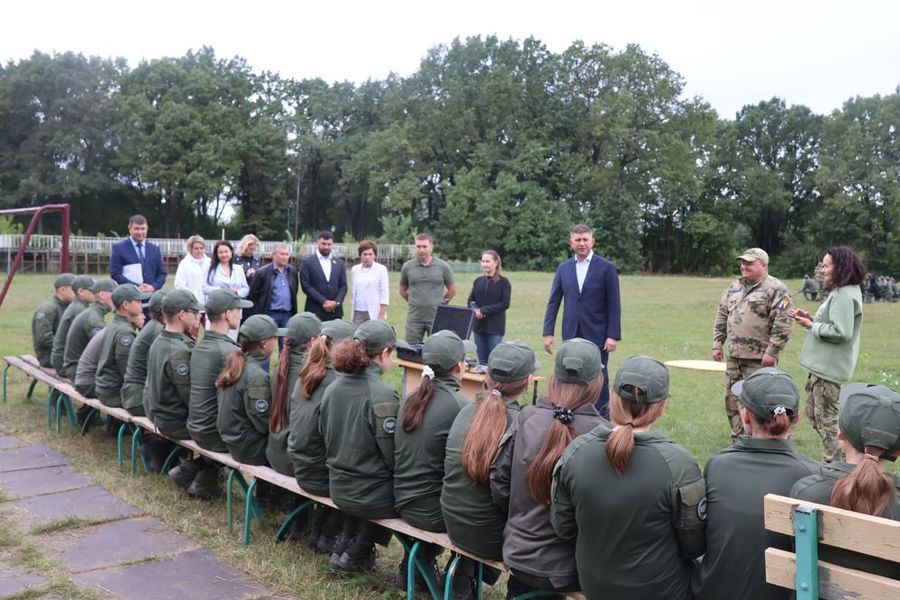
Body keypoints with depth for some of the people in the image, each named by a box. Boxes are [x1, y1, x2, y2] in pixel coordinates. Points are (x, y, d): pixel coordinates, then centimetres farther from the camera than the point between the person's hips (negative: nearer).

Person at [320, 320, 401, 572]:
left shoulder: (333, 388, 0)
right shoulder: (383, 394, -22)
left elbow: (329, 442, 10)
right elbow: (393, 456, -19)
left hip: (338, 489, 7)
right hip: (373, 496, -7)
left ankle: (344, 548, 29)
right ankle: (357, 555, 22)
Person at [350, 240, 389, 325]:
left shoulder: (381, 269, -2)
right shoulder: (354, 269, 11)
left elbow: (384, 294, -4)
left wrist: (382, 314, -10)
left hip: (375, 313, -4)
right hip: (358, 312, 4)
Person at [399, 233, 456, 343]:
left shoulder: (443, 267, 0)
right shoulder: (407, 267, 3)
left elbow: (452, 290, 10)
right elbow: (402, 291, 15)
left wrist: (440, 303, 10)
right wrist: (415, 303, 11)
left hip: (437, 318, -1)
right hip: (414, 318, 1)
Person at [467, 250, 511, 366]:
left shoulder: (503, 282, -2)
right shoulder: (478, 281, 11)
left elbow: (505, 304, -10)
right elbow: (471, 300, 13)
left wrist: (483, 310, -15)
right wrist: (475, 309, -10)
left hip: (495, 327, -4)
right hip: (479, 326, 4)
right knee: (482, 361, 9)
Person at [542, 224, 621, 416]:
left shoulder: (606, 267, -2)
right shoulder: (563, 268, 8)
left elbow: (614, 304, -5)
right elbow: (553, 302, 8)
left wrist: (613, 335, -11)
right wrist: (548, 333, 1)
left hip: (597, 335, -3)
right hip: (571, 334, 3)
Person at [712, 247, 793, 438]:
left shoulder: (776, 289, -8)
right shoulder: (733, 287, 14)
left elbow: (783, 323, -14)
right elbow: (722, 316, 19)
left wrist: (772, 351, -18)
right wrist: (717, 344, 14)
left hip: (759, 359, -7)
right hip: (733, 356, 7)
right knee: (732, 399, 12)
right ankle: (738, 439, 26)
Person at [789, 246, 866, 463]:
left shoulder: (845, 295, -18)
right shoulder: (840, 292, 14)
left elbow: (841, 332, -25)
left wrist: (812, 326, -14)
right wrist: (812, 318, 5)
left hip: (829, 368, -11)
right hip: (822, 364, 11)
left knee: (826, 419, -2)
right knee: (814, 413, 18)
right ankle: (836, 459, 28)